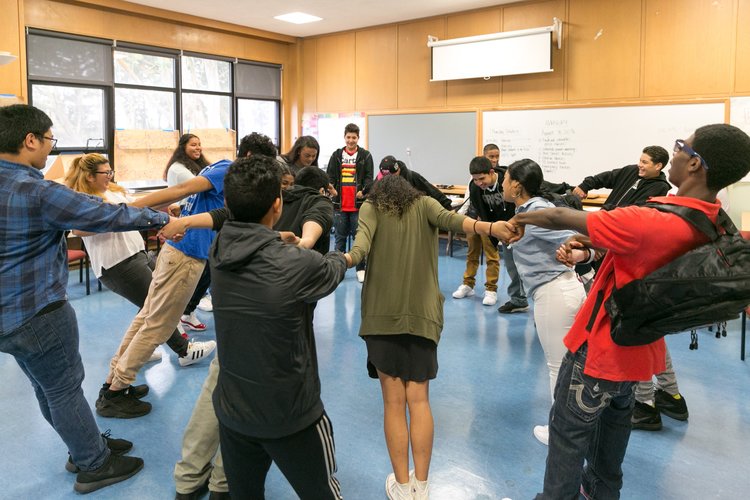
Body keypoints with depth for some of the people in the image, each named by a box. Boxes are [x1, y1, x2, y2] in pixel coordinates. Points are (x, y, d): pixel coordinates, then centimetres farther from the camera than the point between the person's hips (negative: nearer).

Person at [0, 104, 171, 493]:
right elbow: (108, 216, -19)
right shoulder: (38, 192, -24)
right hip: (39, 314, -9)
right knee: (64, 390, 6)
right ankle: (95, 466, 22)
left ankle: (86, 447, 36)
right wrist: (160, 219, -6)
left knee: (49, 388, 19)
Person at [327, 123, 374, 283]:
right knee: (340, 238, 11)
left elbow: (369, 177, -2)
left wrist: (364, 191, -21)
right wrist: (330, 187, -13)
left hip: (358, 204, -2)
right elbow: (330, 175, 8)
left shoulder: (365, 155, 2)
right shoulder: (337, 155, 9)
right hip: (340, 204, 2)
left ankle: (361, 269, 12)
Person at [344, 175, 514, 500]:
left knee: (394, 401, 5)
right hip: (421, 313, 1)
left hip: (382, 313, -1)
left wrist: (347, 260, -32)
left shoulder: (370, 207, 9)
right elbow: (448, 218, -12)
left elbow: (363, 239, -14)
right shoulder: (424, 204, 11)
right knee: (419, 399, 9)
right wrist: (488, 227, -27)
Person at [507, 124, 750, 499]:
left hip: (600, 349, -8)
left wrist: (522, 218, -3)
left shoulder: (649, 223, -33)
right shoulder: (712, 225, -6)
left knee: (568, 433, 9)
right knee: (613, 422, 28)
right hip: (639, 348, 8)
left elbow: (558, 217, -22)